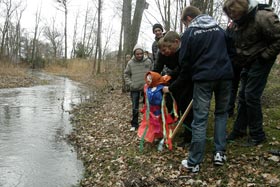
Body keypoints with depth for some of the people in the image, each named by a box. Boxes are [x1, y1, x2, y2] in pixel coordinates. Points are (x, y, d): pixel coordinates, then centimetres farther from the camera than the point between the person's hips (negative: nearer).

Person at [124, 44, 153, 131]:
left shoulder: (148, 61, -2)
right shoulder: (130, 63, -2)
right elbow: (126, 74, 5)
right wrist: (130, 84, -6)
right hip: (134, 89, 0)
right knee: (135, 108, 8)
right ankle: (134, 124, 19)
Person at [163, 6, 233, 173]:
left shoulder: (189, 33, 5)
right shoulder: (219, 29, 18)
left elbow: (185, 64, 3)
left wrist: (172, 87, 13)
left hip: (203, 78, -4)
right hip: (225, 76, 4)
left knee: (200, 119, -1)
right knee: (221, 113, 19)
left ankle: (194, 163, 4)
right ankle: (220, 153, 14)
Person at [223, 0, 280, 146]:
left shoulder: (263, 17, -21)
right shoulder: (240, 21, 4)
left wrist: (264, 55, -17)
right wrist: (240, 58, 5)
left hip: (260, 62, -8)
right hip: (248, 62, 8)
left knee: (251, 96, -7)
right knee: (243, 95, 10)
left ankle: (257, 135, 7)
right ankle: (239, 130, 22)